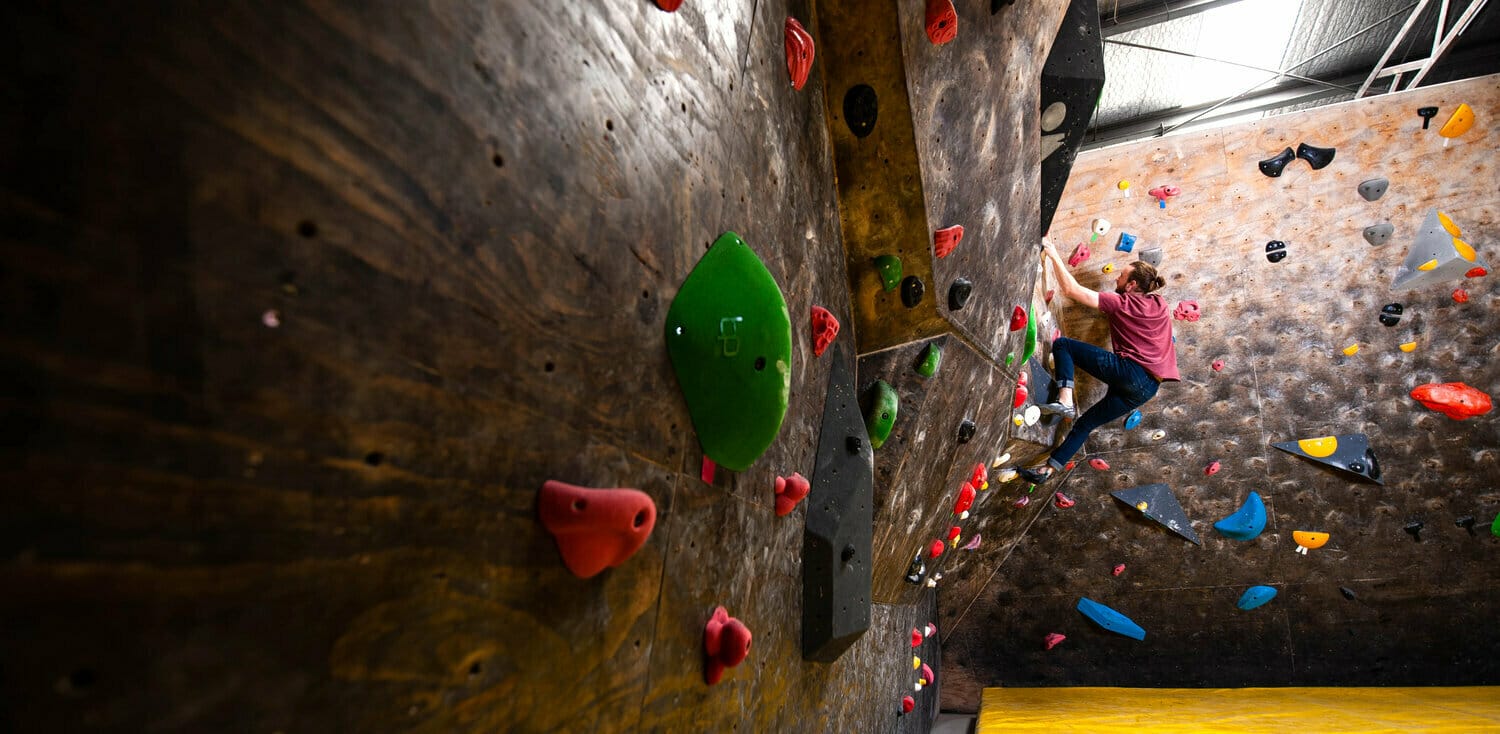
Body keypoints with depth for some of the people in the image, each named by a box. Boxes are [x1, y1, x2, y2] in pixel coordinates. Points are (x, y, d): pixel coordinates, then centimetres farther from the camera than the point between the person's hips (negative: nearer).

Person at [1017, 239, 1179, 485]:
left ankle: (1065, 400, -14)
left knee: (1061, 344, -1)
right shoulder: (1160, 304, 14)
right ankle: (1050, 469, 16)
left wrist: (1054, 255, -4)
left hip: (1128, 371, -8)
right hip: (1149, 387, 8)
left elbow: (1071, 290, -9)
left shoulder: (1120, 302, -3)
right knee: (1086, 423, 17)